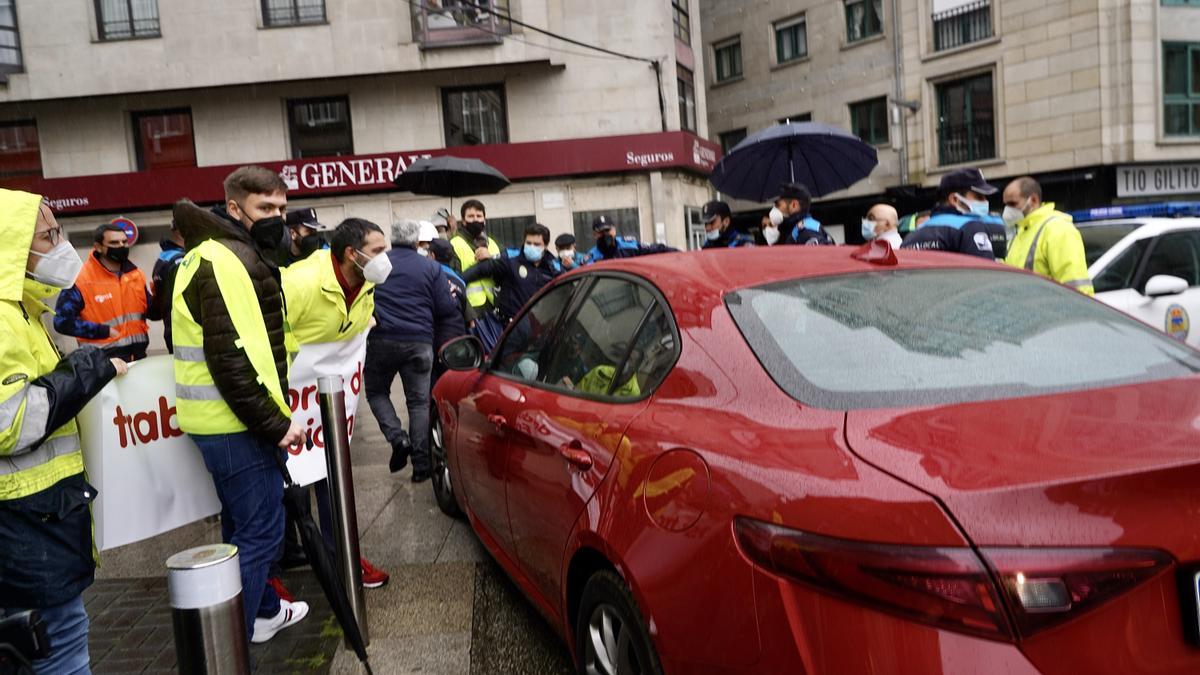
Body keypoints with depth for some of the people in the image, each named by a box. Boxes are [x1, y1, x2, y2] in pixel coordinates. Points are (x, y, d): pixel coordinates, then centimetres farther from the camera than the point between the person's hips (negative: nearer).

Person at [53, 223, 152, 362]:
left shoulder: (136, 274, 8)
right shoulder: (80, 280, -10)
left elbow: (150, 309, 16)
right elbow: (63, 321, -13)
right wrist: (105, 331, -16)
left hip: (139, 356, 6)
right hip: (105, 359, -5)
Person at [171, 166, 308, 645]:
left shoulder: (221, 254, 18)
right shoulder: (227, 262, -17)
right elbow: (230, 359, -24)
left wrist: (271, 416, 19)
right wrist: (275, 423, -20)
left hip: (220, 419, 11)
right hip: (238, 424, -11)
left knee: (243, 527, 22)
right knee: (259, 533, -4)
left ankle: (264, 611, 38)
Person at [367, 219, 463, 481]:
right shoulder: (431, 268, 4)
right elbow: (447, 311, 2)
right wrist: (449, 346, 10)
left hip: (380, 340, 0)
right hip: (419, 342, 0)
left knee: (376, 392, 18)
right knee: (419, 401, 7)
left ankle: (397, 438, -4)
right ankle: (421, 464, 6)